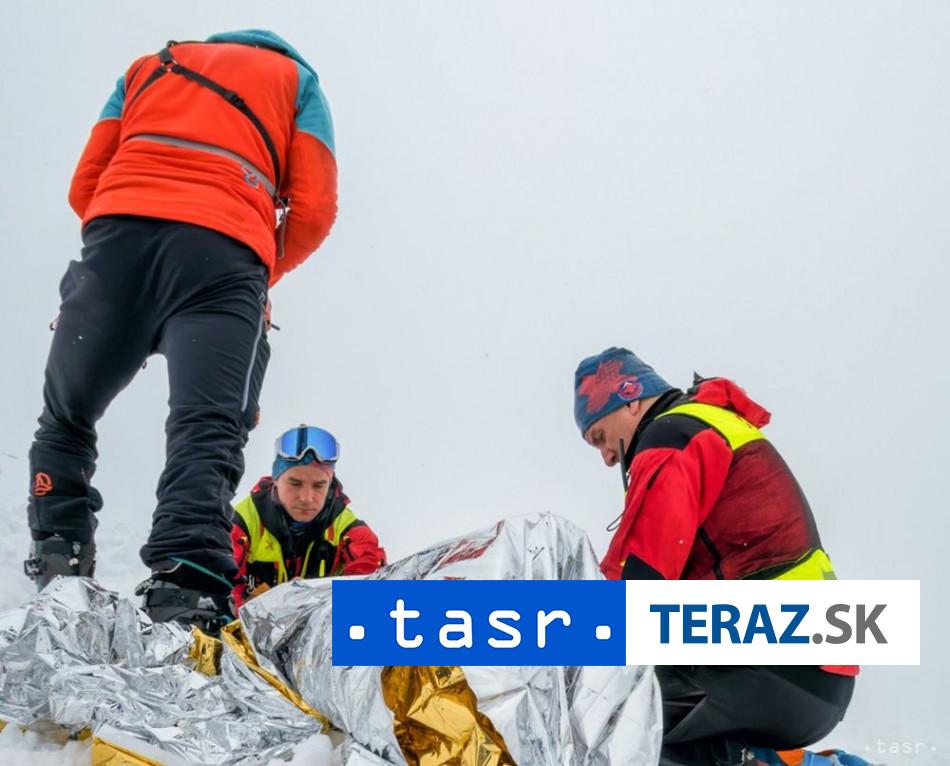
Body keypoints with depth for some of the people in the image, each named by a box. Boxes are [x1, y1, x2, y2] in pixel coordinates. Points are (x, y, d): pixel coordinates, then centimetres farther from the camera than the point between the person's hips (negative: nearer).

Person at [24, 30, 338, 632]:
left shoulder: (149, 67, 35)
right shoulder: (297, 79, 29)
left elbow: (85, 187, 24)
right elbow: (314, 210, 13)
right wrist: (262, 276, 29)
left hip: (117, 231, 2)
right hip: (227, 252, -2)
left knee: (66, 418, 15)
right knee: (207, 435, -11)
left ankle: (59, 563, 6)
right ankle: (186, 591, -28)